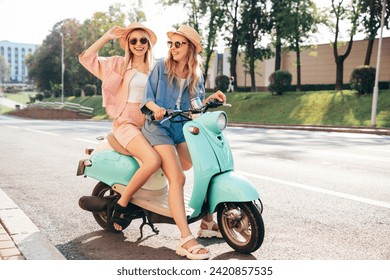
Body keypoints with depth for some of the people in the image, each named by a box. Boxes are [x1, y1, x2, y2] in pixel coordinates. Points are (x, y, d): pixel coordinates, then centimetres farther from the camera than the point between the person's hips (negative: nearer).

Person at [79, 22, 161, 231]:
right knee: (153, 161, -30)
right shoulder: (119, 64, 4)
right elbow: (86, 58, -3)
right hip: (127, 124, -6)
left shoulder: (154, 69, 18)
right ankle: (120, 205, -15)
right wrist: (107, 36, -2)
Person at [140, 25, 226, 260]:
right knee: (177, 178, -21)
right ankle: (186, 240, -24)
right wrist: (156, 107, -22)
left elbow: (195, 106, 10)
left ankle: (208, 222, 17)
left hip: (182, 129, 5)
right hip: (158, 128, -5)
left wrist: (211, 98, -8)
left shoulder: (197, 75, 12)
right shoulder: (161, 67, 2)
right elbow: (148, 97, -1)